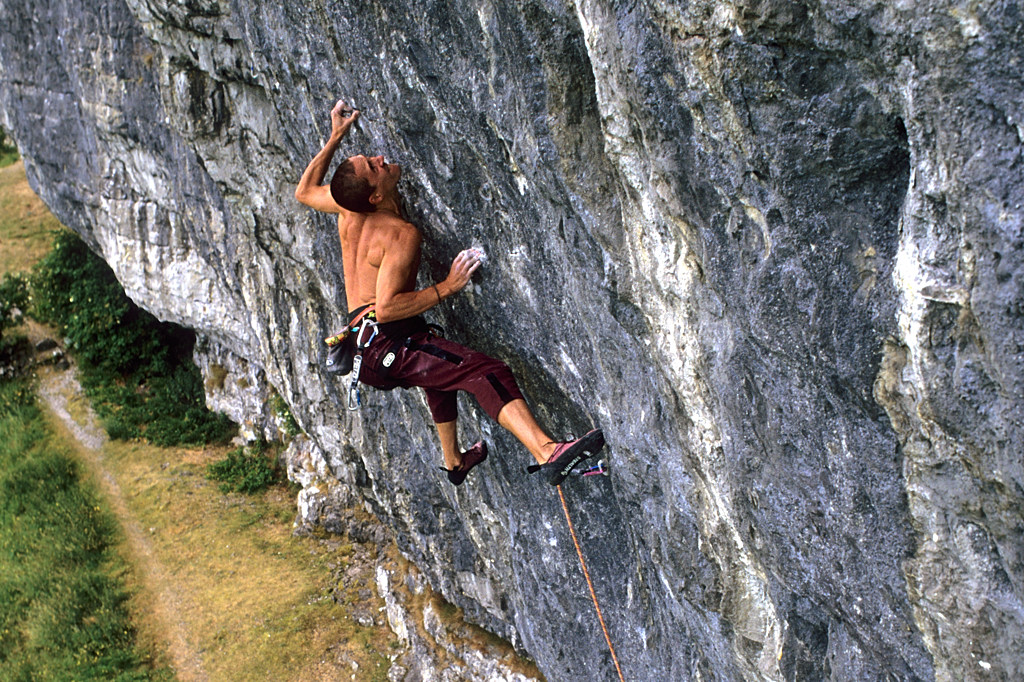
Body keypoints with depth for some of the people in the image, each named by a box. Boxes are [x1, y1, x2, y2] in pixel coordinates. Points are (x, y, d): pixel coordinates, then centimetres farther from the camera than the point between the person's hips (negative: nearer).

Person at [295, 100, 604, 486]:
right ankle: (547, 454, -47)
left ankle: (453, 462, 50)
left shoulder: (349, 210, 8)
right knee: (487, 372, -26)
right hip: (386, 344, -10)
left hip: (362, 344, 10)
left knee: (438, 369, 39)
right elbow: (386, 307, -24)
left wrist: (335, 138, 30)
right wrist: (446, 287, -19)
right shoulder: (402, 234, -16)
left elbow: (304, 191, 30)